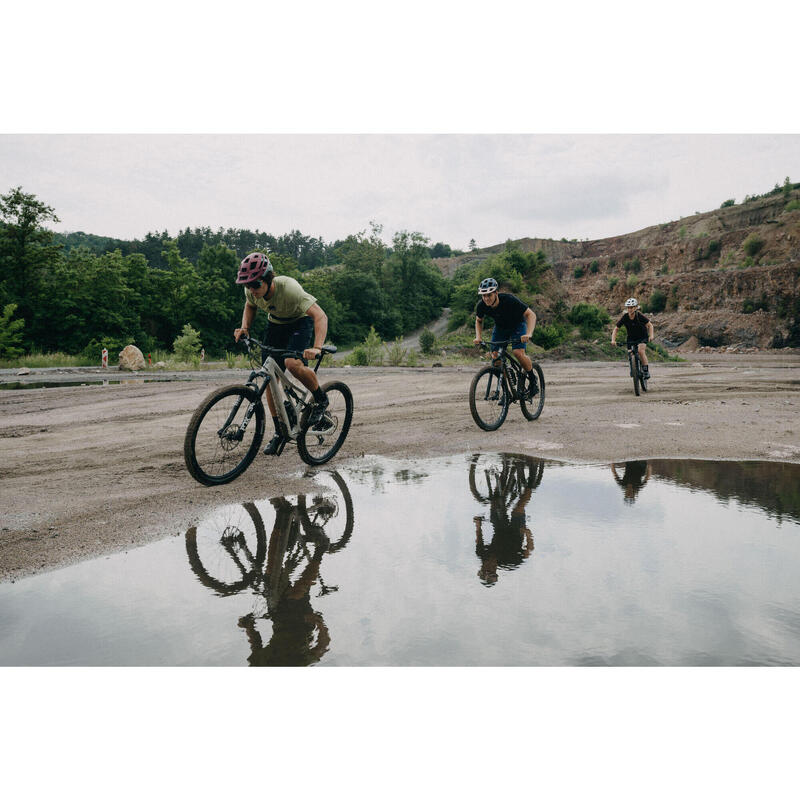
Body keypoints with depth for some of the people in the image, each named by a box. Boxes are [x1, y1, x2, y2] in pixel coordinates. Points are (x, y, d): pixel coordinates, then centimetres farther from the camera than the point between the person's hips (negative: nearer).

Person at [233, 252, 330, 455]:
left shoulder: (288, 288, -35)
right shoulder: (251, 290, -18)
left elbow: (320, 316, -41)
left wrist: (317, 348, -55)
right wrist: (244, 328, -11)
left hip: (301, 322, -5)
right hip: (276, 324, 6)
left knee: (292, 364, -33)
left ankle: (321, 399, -5)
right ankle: (280, 432, 10)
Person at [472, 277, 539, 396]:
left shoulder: (509, 300, -35)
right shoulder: (481, 305, -22)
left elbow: (531, 315, -31)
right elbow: (479, 321, 1)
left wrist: (529, 334, -46)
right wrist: (478, 337, -16)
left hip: (517, 325, -4)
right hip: (500, 327, 4)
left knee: (518, 353, -24)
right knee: (495, 356, -13)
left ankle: (533, 380, 3)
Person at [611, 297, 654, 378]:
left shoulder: (639, 315, -21)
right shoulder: (624, 317, -16)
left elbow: (650, 325, -11)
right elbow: (616, 329, -10)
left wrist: (651, 336, -27)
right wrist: (613, 340, -23)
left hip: (642, 337, -3)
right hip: (631, 338, 3)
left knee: (640, 350, -27)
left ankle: (646, 370, -17)